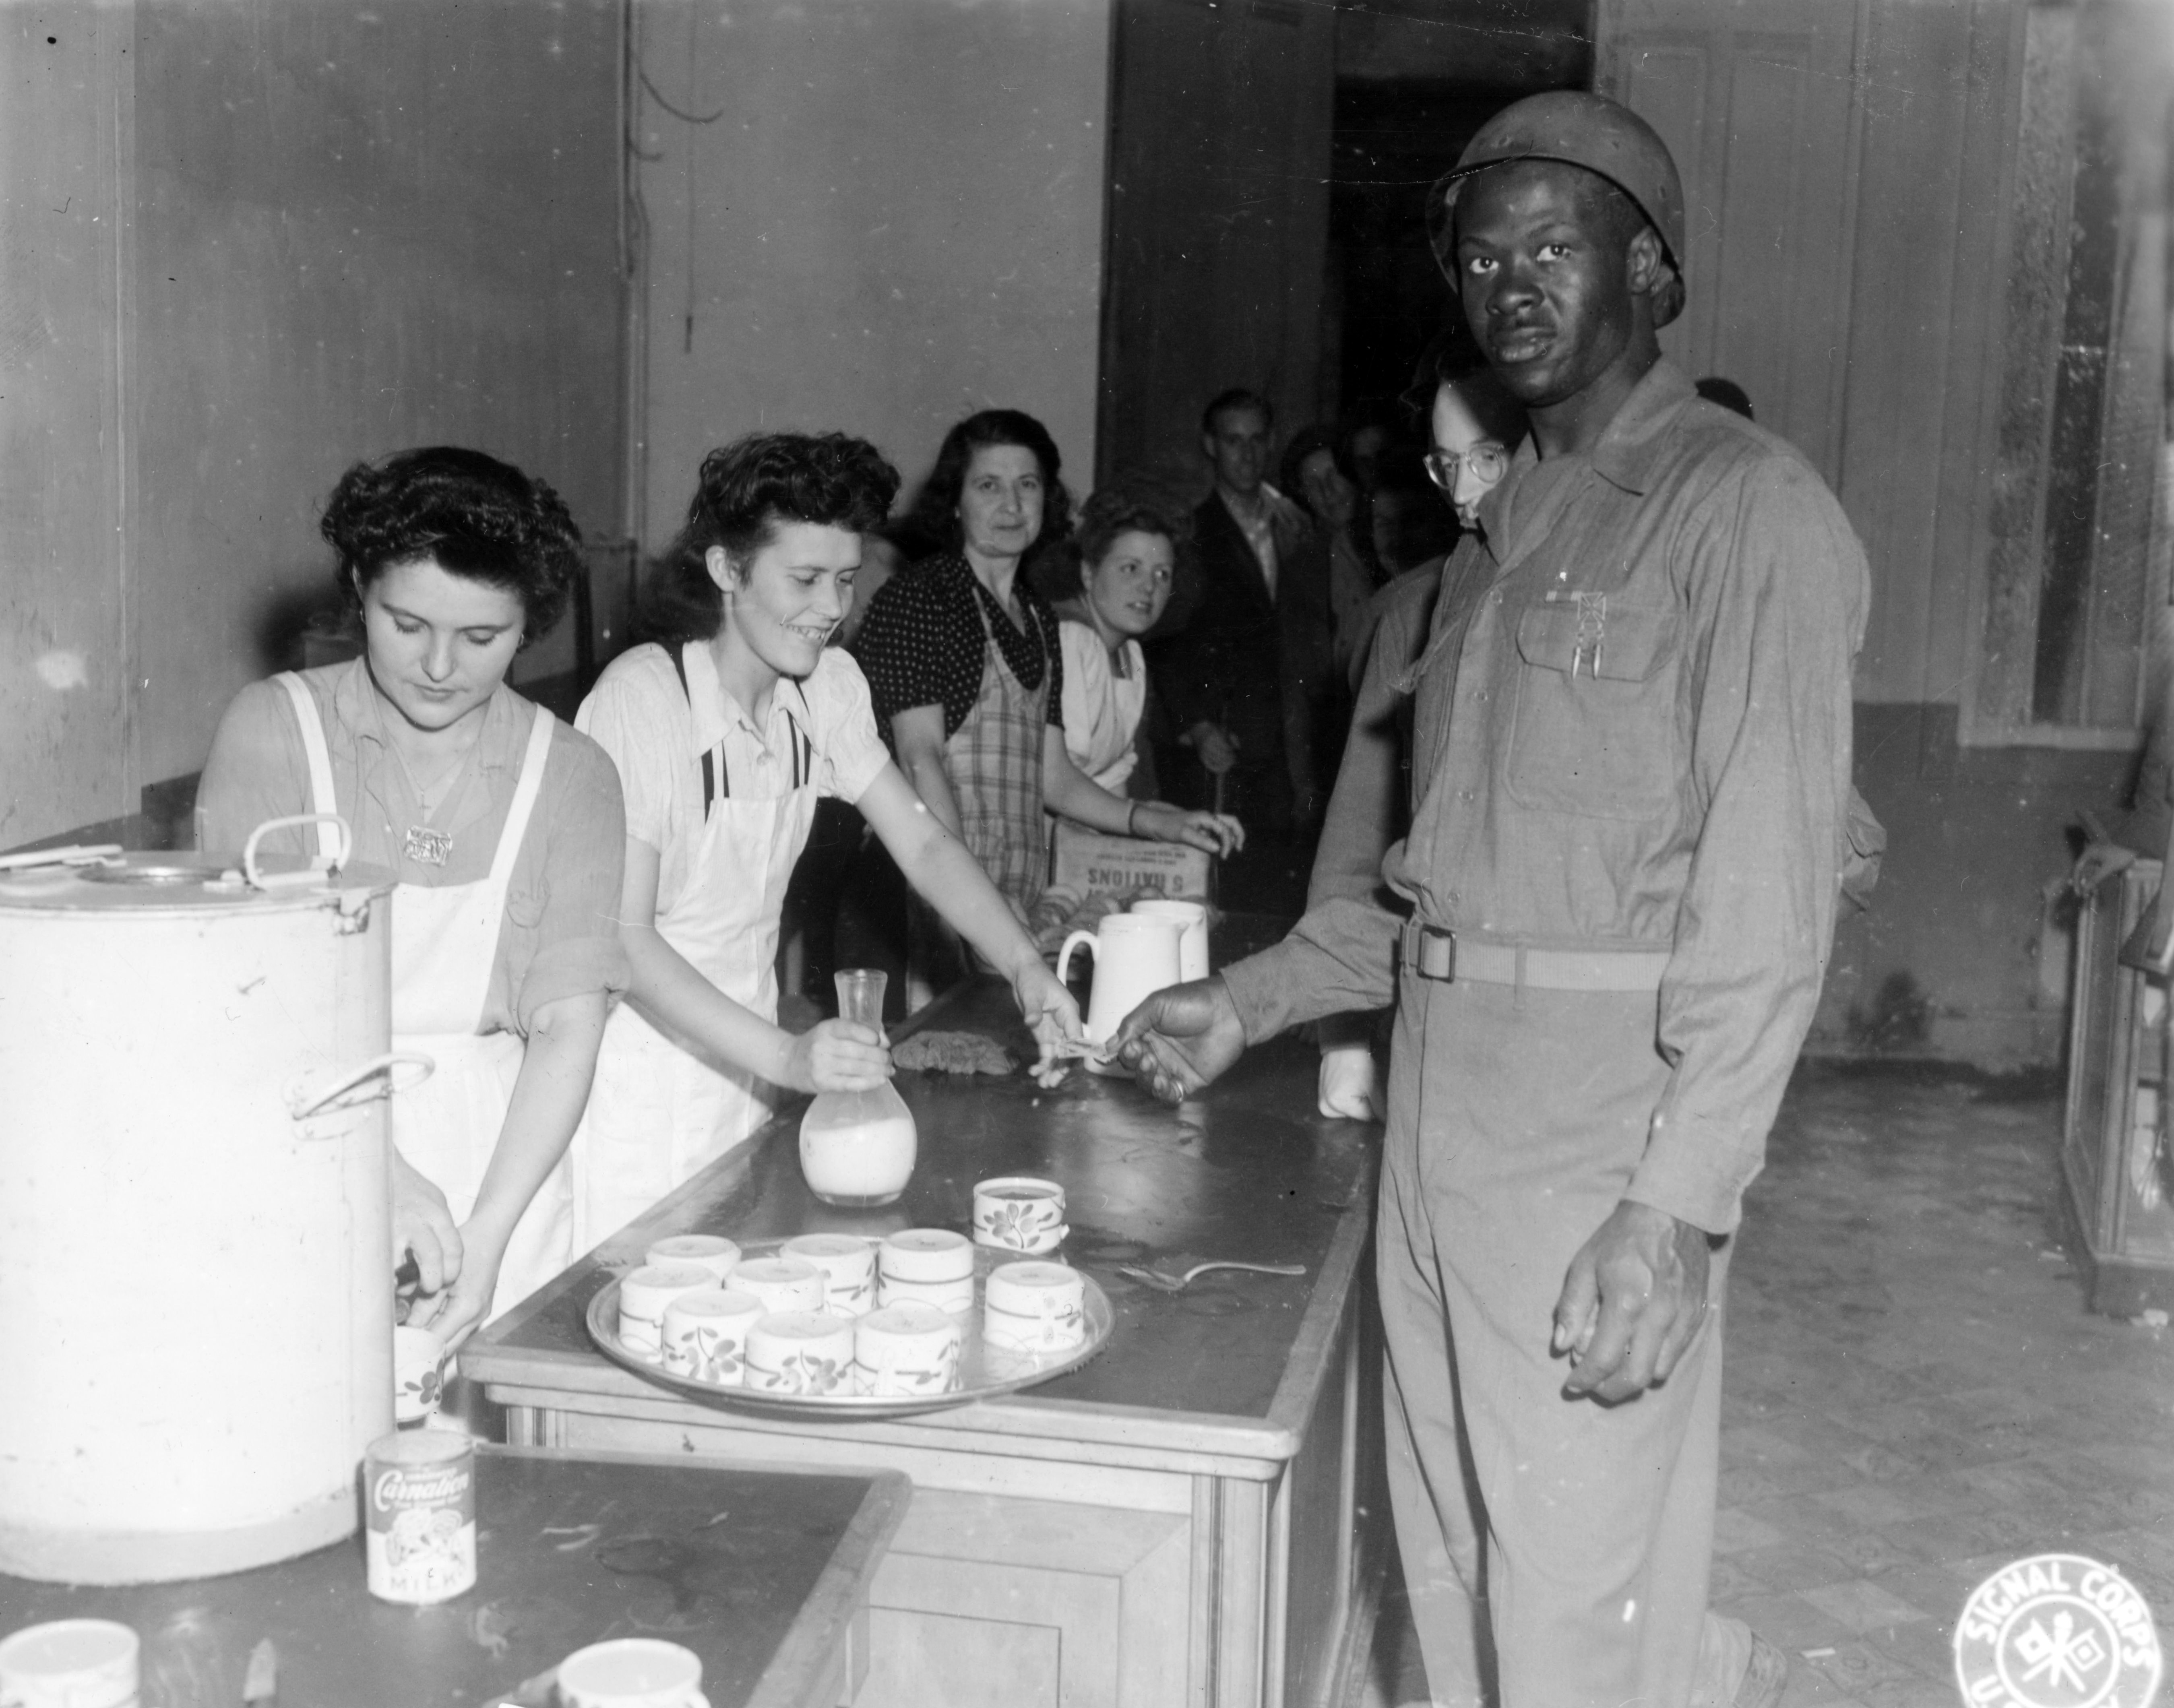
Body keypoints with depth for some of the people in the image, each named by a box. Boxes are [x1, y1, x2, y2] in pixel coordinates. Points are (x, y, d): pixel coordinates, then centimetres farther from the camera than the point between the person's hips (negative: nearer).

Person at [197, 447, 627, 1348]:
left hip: (501, 1166, 1)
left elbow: (567, 1027, -3)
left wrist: (488, 1235, -16)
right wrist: (383, 1170, -23)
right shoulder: (274, 727, -3)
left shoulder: (570, 776, 2)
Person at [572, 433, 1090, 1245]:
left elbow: (921, 841, 1)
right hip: (642, 1068, -6)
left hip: (747, 1053, 6)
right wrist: (785, 1056, -33)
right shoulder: (643, 697, -21)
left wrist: (1026, 968, -16)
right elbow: (621, 936, -23)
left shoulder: (828, 686, -1)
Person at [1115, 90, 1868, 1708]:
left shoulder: (1747, 507, -7)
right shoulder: (1502, 530, 17)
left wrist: (1680, 1206, -20)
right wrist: (1252, 1000, 13)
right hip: (1439, 1095, 8)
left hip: (1603, 1120, -7)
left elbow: (1769, 891, -15)